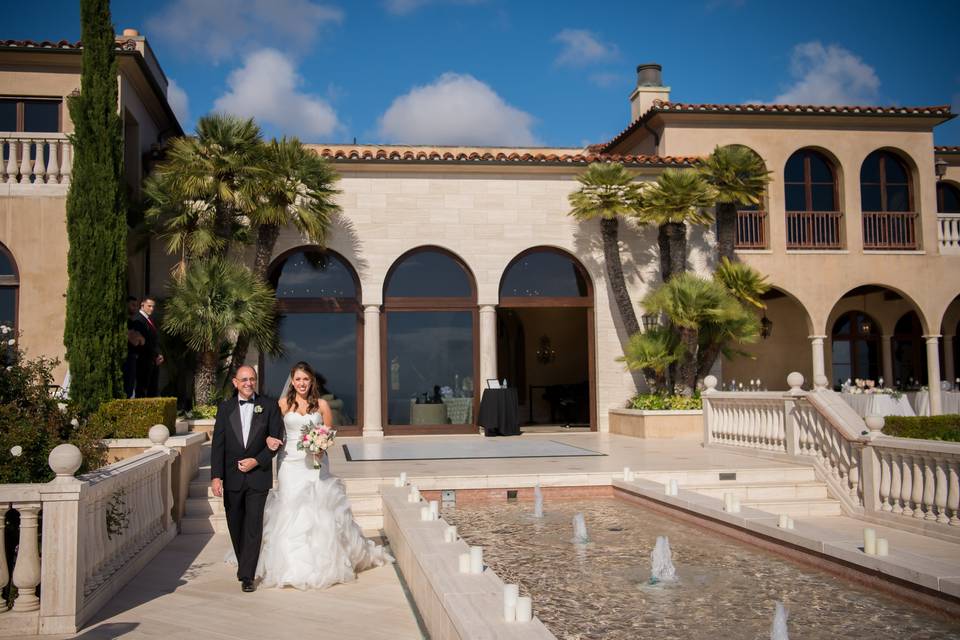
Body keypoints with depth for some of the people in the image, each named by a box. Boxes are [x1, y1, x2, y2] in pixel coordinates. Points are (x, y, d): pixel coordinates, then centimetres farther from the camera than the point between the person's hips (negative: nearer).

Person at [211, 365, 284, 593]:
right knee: (235, 526, 12)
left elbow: (277, 439, -1)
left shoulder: (269, 406, 1)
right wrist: (216, 476, -9)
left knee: (253, 526, -6)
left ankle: (247, 576, -2)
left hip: (258, 476, -2)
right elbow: (218, 445, 0)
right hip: (232, 477, 2)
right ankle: (244, 565, 32)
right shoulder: (225, 408, 4)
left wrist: (256, 461, -13)